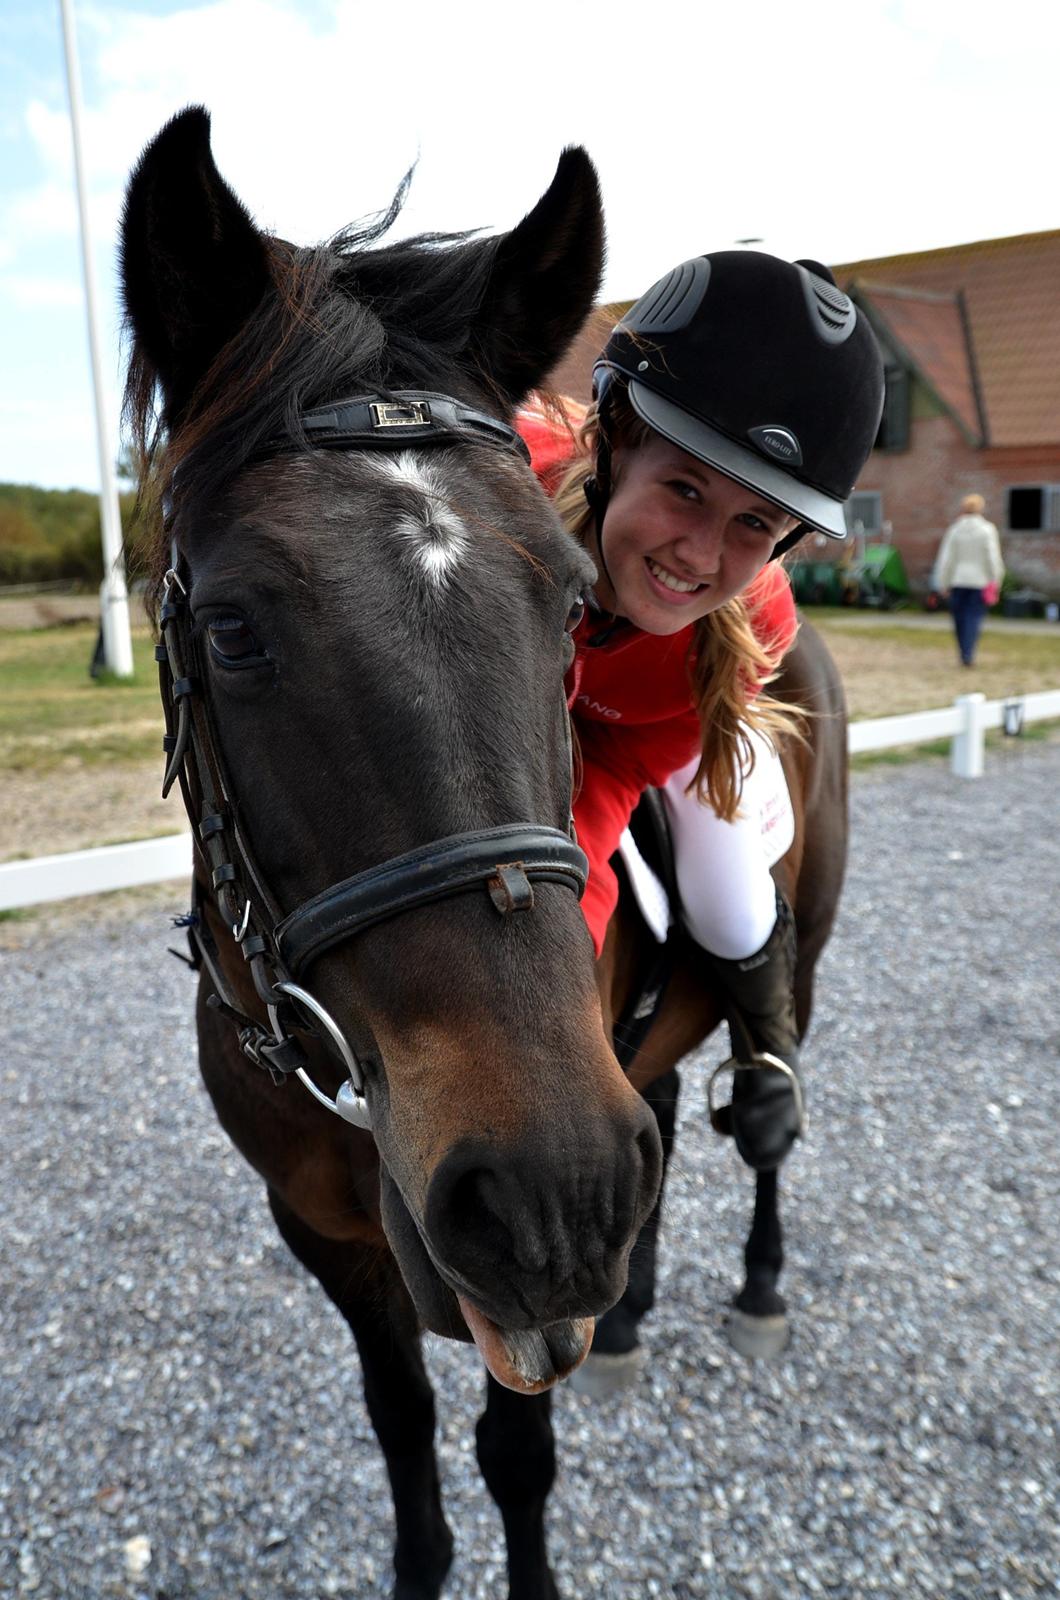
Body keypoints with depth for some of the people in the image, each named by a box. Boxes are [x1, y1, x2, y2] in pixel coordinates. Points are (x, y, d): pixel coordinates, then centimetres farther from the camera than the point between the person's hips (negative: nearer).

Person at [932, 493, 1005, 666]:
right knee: (974, 618, -1)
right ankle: (968, 655, -13)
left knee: (960, 618, 11)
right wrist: (995, 581, 2)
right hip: (979, 580, -2)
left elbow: (946, 558, 0)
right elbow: (992, 557, -6)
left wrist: (943, 584, 6)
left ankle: (964, 655, 17)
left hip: (958, 580, 2)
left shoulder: (954, 529, 0)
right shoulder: (987, 529, -4)